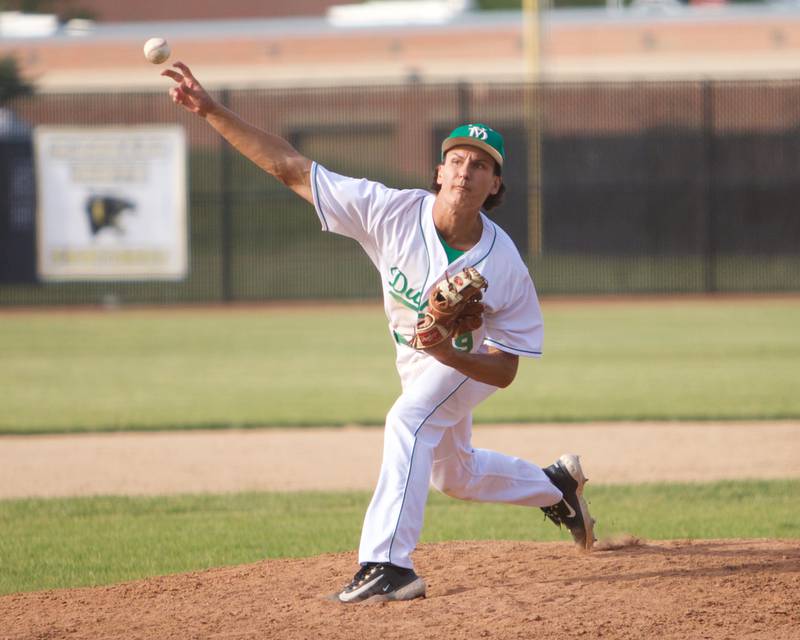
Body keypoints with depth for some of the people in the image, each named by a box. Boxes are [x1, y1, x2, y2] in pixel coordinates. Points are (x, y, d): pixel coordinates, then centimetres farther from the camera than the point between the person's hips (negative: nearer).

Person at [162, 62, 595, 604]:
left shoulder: (505, 267, -34)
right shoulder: (393, 213, -30)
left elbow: (504, 371, -26)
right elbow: (290, 167, -30)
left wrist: (447, 352, -46)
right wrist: (211, 111, -38)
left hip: (472, 361, -5)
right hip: (419, 362, 5)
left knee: (410, 421, -33)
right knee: (453, 474, 22)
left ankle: (390, 565, -37)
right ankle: (557, 486, 49)